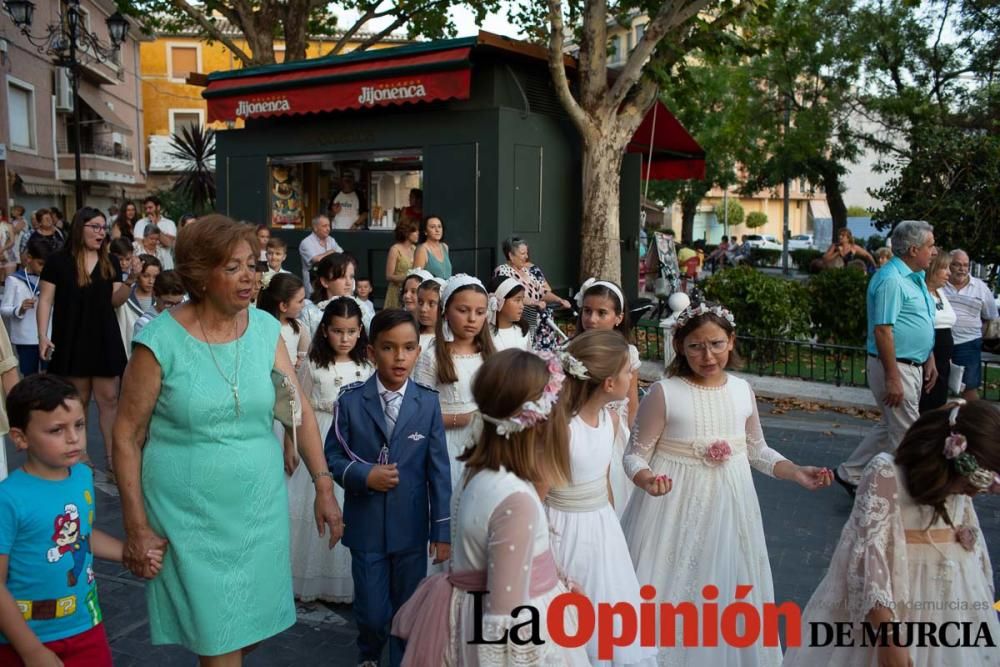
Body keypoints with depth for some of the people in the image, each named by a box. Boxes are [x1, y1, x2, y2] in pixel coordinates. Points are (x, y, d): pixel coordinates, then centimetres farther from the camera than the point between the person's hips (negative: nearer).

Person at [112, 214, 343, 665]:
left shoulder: (265, 328, -1)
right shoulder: (160, 341, -13)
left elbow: (299, 410, 2)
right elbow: (126, 436, -7)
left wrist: (324, 485, -3)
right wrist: (137, 527, -7)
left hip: (260, 509, 4)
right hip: (191, 518, -4)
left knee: (255, 630, 17)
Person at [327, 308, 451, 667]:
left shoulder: (428, 403, -6)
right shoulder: (350, 401, -7)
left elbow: (438, 469, -3)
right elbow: (332, 456, 0)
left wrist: (442, 529, -2)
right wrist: (363, 475, -19)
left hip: (412, 526, 0)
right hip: (366, 525, 0)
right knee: (372, 613, 10)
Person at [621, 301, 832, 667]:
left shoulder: (743, 390, 0)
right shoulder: (663, 393, -14)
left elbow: (756, 450, 13)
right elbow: (636, 454, -10)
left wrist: (797, 471, 1)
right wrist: (646, 479, -30)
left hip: (728, 504, 4)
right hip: (676, 506, -4)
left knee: (726, 586, 15)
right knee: (671, 588, 4)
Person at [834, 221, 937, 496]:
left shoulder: (914, 277, 13)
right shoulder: (891, 280, -19)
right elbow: (882, 331, -24)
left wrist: (929, 359, 18)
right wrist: (892, 378, -24)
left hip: (912, 366, 10)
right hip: (895, 367, -10)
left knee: (890, 427, 17)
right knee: (906, 435, 1)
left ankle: (850, 473, 26)